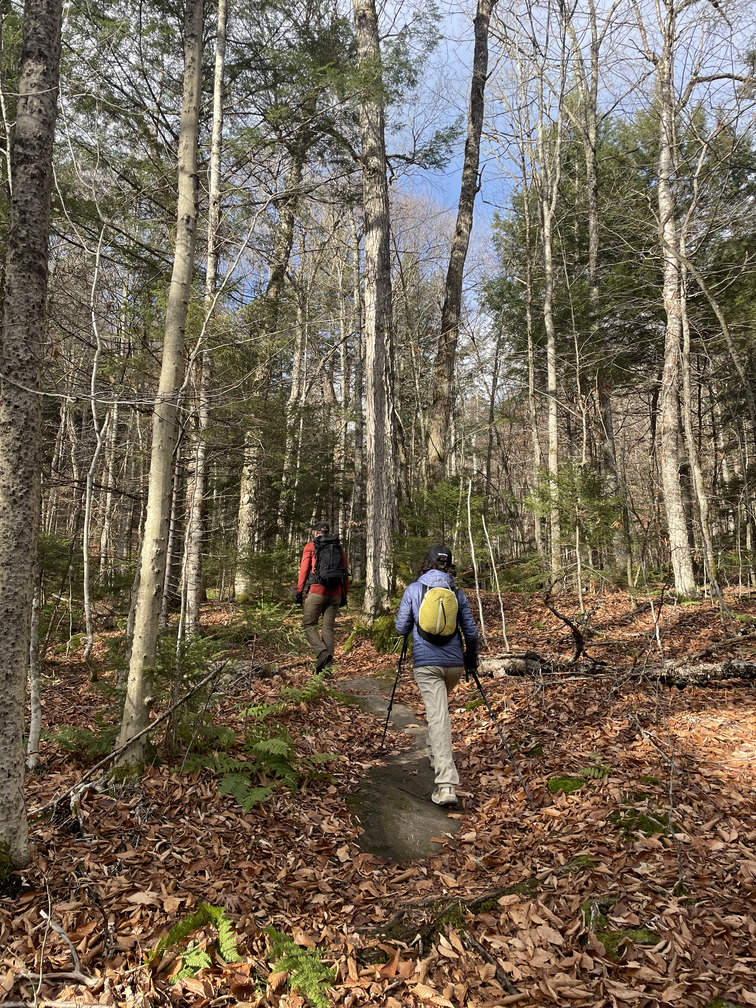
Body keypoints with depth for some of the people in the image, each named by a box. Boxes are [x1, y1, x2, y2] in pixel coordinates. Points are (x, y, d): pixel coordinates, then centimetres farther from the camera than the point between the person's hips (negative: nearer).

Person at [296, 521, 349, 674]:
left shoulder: (310, 547, 4)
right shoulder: (339, 548, 16)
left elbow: (304, 570, -2)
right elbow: (345, 573, 14)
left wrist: (299, 592, 1)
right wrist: (344, 595, 18)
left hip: (316, 591, -4)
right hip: (335, 594, 4)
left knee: (308, 625, 6)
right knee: (328, 627, 8)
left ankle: (322, 652, -18)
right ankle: (327, 665, 6)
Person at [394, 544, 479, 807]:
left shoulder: (413, 590, -1)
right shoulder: (457, 593, 6)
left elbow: (401, 627, 2)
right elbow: (471, 632, 7)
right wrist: (471, 661, 21)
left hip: (426, 662, -3)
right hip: (454, 662, 4)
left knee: (437, 717, -8)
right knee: (440, 708, 29)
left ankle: (447, 785, -16)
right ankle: (435, 753, 45)